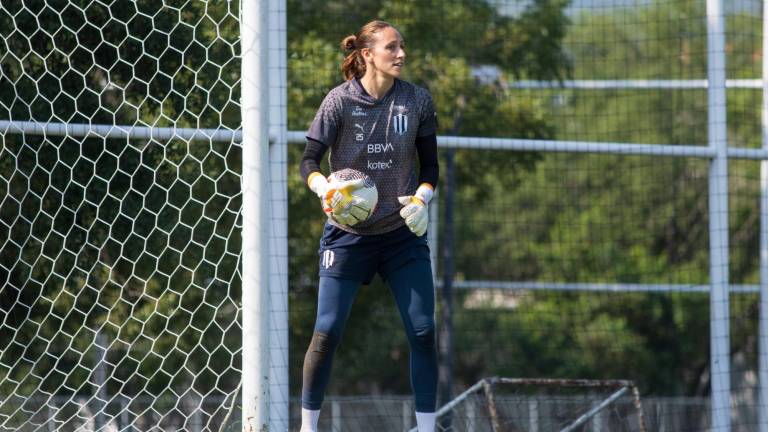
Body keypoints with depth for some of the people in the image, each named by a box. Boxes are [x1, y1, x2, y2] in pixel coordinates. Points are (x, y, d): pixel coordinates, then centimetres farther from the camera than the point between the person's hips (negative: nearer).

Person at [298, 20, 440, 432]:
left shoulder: (417, 101, 0)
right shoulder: (340, 100, -8)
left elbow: (430, 165, 8)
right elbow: (309, 161, -7)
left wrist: (420, 200, -11)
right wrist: (326, 190, -28)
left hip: (403, 233, 3)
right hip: (348, 235, -3)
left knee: (423, 332, -3)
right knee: (327, 332, -5)